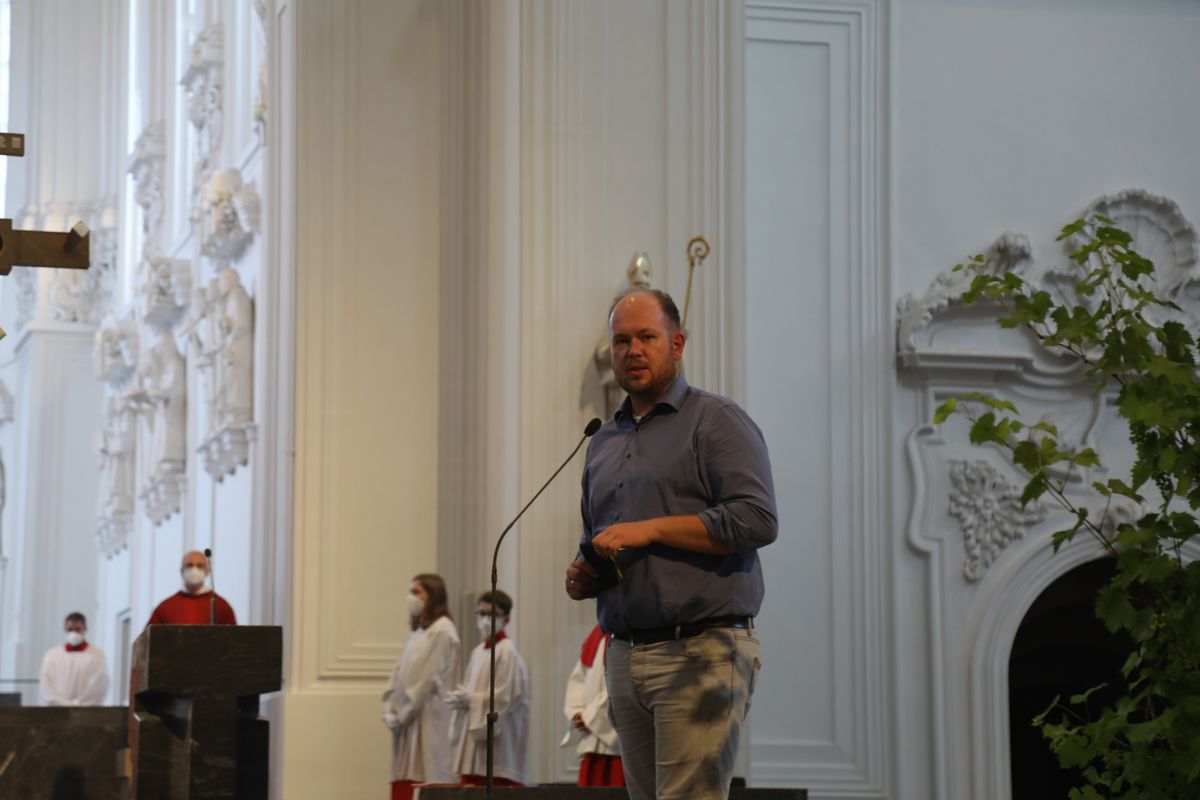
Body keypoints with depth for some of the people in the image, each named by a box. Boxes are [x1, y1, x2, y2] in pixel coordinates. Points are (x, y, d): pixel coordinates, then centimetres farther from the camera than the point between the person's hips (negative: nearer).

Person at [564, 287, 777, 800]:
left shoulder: (716, 421, -1)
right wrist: (581, 578, 7)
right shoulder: (603, 443, 21)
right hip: (625, 657, 7)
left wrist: (650, 530, -15)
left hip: (701, 655, -7)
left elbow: (757, 519, -14)